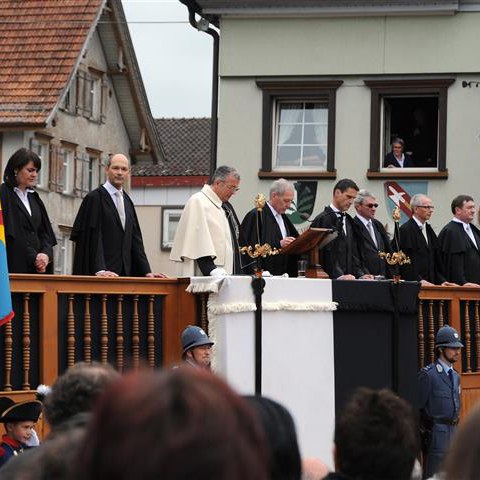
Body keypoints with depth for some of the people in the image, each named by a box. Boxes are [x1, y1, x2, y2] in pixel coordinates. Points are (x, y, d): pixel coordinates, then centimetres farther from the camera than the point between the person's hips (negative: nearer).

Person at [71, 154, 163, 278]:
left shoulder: (127, 201, 17)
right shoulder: (94, 198, -4)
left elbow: (135, 239, 16)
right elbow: (93, 238, -13)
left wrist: (146, 272, 7)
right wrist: (99, 270, -24)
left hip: (125, 272, 6)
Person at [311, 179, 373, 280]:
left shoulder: (349, 221, 18)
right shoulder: (322, 220, -6)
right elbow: (325, 254, -15)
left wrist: (360, 275, 3)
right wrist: (338, 276, -24)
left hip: (348, 281, 7)